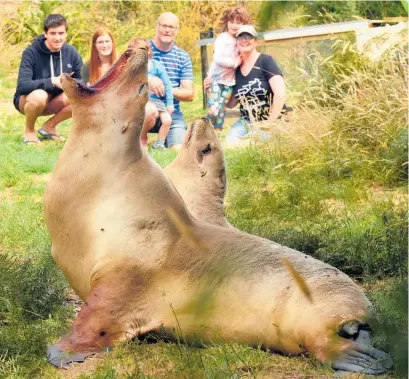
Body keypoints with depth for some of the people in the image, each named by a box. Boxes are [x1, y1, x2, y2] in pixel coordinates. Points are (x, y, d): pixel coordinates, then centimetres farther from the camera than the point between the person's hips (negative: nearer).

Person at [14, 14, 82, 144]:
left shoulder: (71, 52, -8)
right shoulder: (31, 52, -21)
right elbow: (22, 86, -30)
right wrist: (52, 81, -39)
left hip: (53, 102, 5)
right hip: (27, 100, -4)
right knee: (39, 96, -39)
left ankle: (49, 126, 2)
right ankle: (29, 131, -9)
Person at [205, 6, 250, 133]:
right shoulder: (222, 38, -10)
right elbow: (218, 58, -21)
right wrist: (235, 63, -16)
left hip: (229, 82, 5)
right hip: (215, 79, -5)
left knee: (221, 113, 5)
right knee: (213, 111, -15)